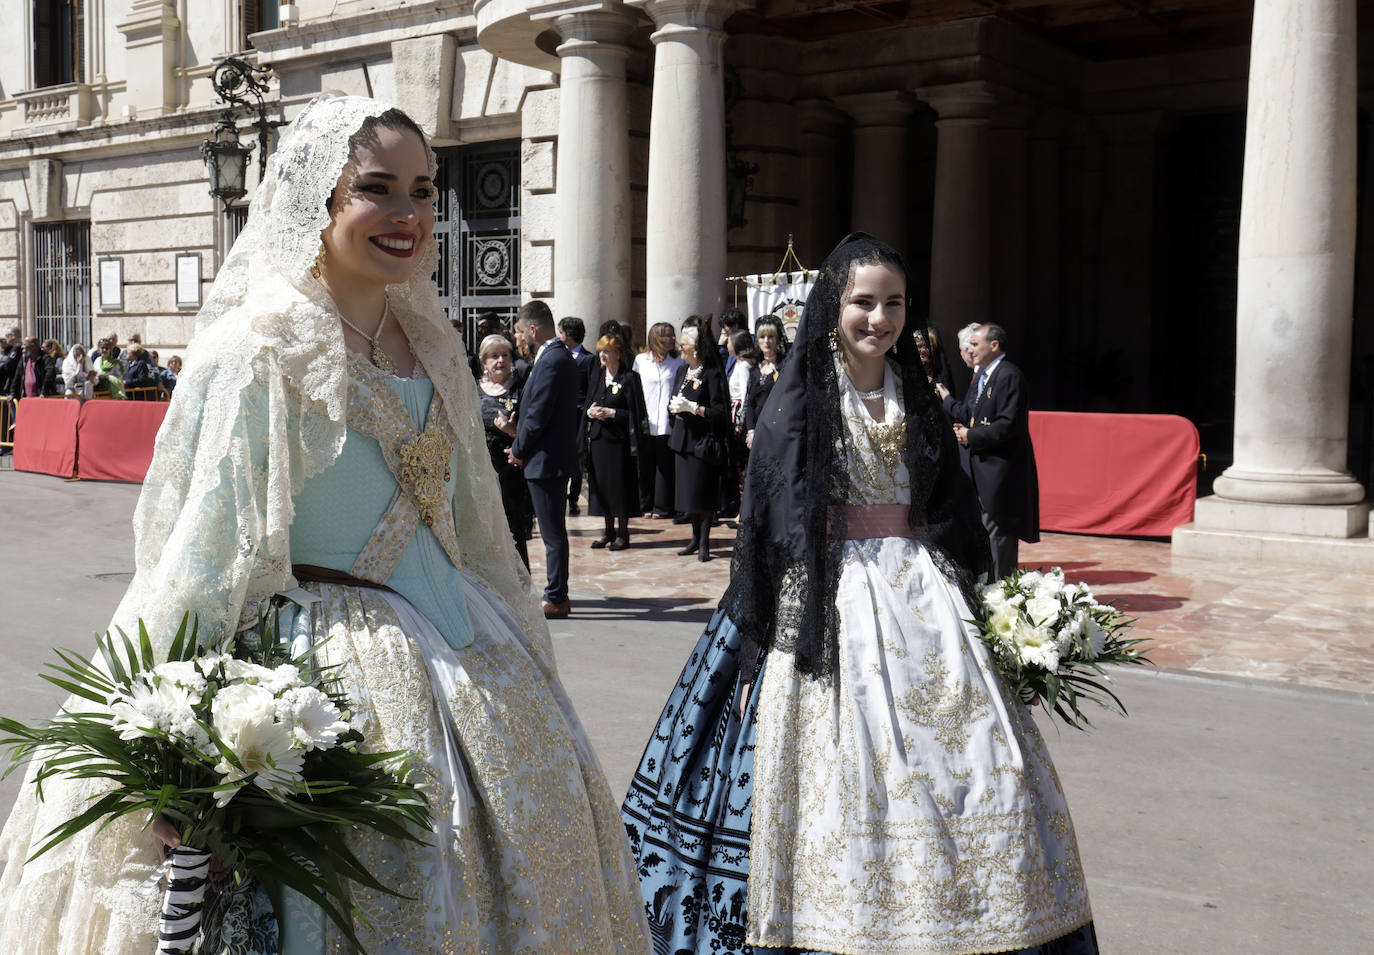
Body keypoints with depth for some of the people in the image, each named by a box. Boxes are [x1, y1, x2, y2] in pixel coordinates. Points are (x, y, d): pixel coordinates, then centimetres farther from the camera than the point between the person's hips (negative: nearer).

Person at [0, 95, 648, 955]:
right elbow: (203, 555, -13)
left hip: (466, 658, 7)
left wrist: (512, 651, 17)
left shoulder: (429, 344, 9)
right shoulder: (254, 355, -12)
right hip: (327, 667, -7)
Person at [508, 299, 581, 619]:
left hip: (546, 460, -10)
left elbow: (538, 414, -20)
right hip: (554, 458, 10)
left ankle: (555, 599, 4)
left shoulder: (551, 361, -18)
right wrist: (520, 446, 13)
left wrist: (519, 450, -6)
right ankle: (558, 595, 22)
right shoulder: (560, 356, 14)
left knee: (553, 533, -3)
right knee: (554, 531, 15)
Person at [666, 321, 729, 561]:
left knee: (702, 493, -3)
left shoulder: (712, 374, -11)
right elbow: (672, 403, 19)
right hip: (683, 439, 7)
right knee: (688, 491, 11)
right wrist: (674, 406, -3)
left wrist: (692, 407, -18)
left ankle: (704, 543, 5)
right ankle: (696, 538, 21)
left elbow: (720, 412, -15)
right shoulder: (682, 372, 12)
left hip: (703, 441, -7)